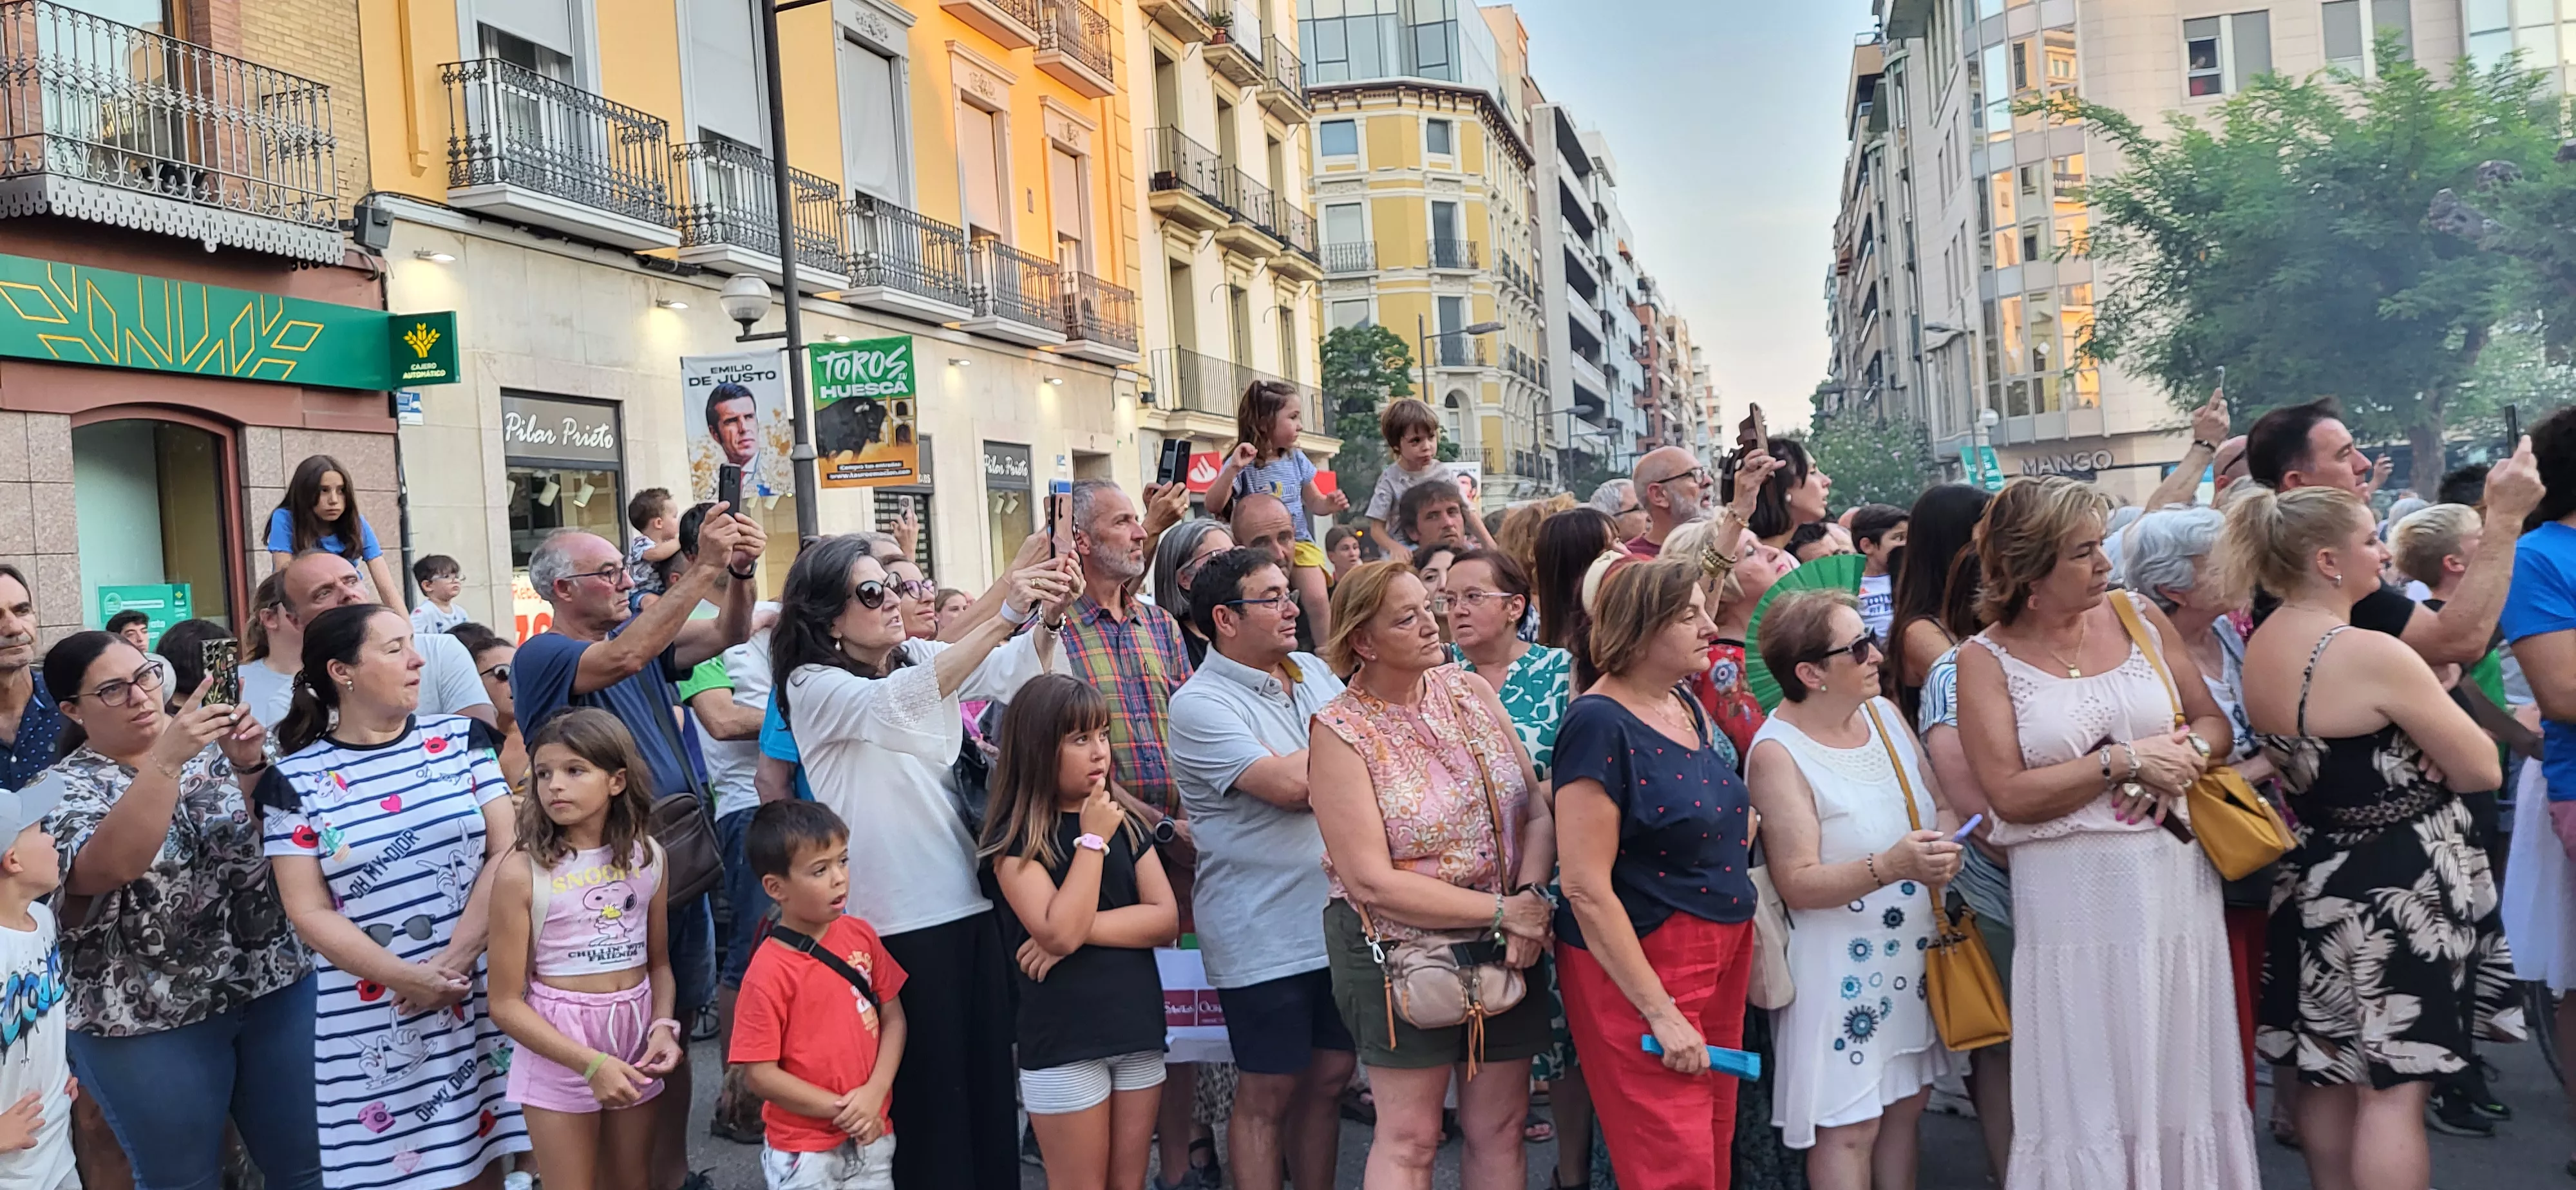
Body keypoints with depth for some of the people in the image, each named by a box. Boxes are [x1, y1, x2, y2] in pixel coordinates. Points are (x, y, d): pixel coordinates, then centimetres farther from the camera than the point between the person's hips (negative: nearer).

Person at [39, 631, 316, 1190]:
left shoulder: (212, 745, 4)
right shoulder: (63, 787, -6)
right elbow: (111, 866, -26)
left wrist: (250, 766, -25)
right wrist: (167, 760, -36)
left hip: (275, 983, 2)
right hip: (150, 1018, -2)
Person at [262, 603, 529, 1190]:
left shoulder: (460, 739, 5)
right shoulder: (295, 781, -1)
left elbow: (506, 849, -1)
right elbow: (310, 912, -3)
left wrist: (456, 959, -11)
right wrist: (408, 979, -13)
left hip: (481, 995, 2)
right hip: (372, 1019, -1)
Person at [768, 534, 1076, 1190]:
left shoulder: (921, 656, 8)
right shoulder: (813, 686, -9)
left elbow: (1016, 671, -4)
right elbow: (898, 702, -28)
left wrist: (1048, 618, -26)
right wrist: (1004, 614, -35)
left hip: (969, 899, 6)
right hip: (895, 917, -5)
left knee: (988, 1069, 11)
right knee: (926, 1084, 4)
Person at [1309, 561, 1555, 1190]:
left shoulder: (1471, 691, 2)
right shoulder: (1340, 732, -13)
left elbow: (1537, 812, 1)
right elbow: (1374, 884, -18)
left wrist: (1531, 896, -17)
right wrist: (1502, 910, -17)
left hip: (1504, 948, 5)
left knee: (1500, 1127, 12)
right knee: (1410, 1139, 4)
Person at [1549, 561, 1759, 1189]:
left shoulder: (1691, 710, 8)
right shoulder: (1600, 724, -17)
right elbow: (1586, 888, -20)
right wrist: (1659, 1013, -19)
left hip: (1721, 958, 8)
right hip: (1635, 968, -8)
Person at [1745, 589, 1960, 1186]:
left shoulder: (1883, 712, 4)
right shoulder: (1778, 754, -17)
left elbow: (1941, 805, 10)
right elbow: (1798, 884, -19)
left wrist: (1944, 847, -13)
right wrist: (1891, 866, -32)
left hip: (1913, 952, 7)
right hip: (1841, 965, -7)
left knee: (1906, 1103, 15)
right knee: (1849, 1125, -1)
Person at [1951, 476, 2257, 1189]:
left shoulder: (2139, 617, 5)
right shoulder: (1987, 658, -5)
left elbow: (2214, 723, 11)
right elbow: (2009, 794, -12)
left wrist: (2187, 752, -11)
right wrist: (2126, 761, -14)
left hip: (2177, 882, 3)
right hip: (2073, 898, -3)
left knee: (2183, 1078, 12)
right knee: (2092, 1088, 4)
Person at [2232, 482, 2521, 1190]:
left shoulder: (2261, 646, 4)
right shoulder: (2372, 656, -23)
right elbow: (2483, 772, -14)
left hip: (2319, 878, 9)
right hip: (2398, 886, -8)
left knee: (2330, 1076, 18)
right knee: (2394, 1090, -2)